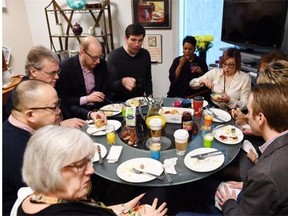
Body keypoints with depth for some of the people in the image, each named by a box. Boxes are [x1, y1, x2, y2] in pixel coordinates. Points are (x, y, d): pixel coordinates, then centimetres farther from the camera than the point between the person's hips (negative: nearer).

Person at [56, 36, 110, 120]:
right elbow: (62, 100, -12)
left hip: (99, 108, 4)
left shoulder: (102, 64, -1)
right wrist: (86, 99, -22)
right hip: (77, 112, -3)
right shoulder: (65, 67, -13)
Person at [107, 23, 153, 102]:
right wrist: (122, 82, -37)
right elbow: (111, 86, -17)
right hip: (120, 102, -3)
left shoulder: (145, 54, 4)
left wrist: (149, 95, 3)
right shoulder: (114, 56, -11)